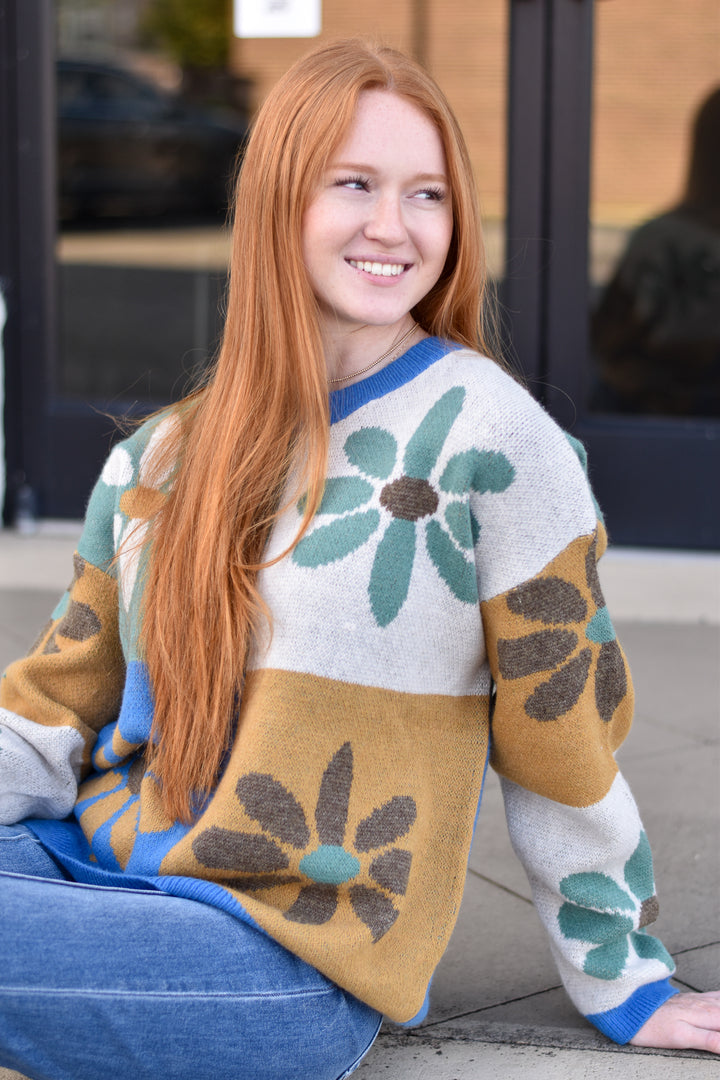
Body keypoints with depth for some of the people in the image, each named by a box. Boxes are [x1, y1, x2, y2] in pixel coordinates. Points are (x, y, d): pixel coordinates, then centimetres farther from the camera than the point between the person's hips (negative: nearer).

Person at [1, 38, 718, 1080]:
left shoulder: (489, 438, -8)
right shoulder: (164, 457, 10)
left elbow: (562, 736, -2)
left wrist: (622, 987, 6)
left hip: (292, 954, -5)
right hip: (89, 865, 5)